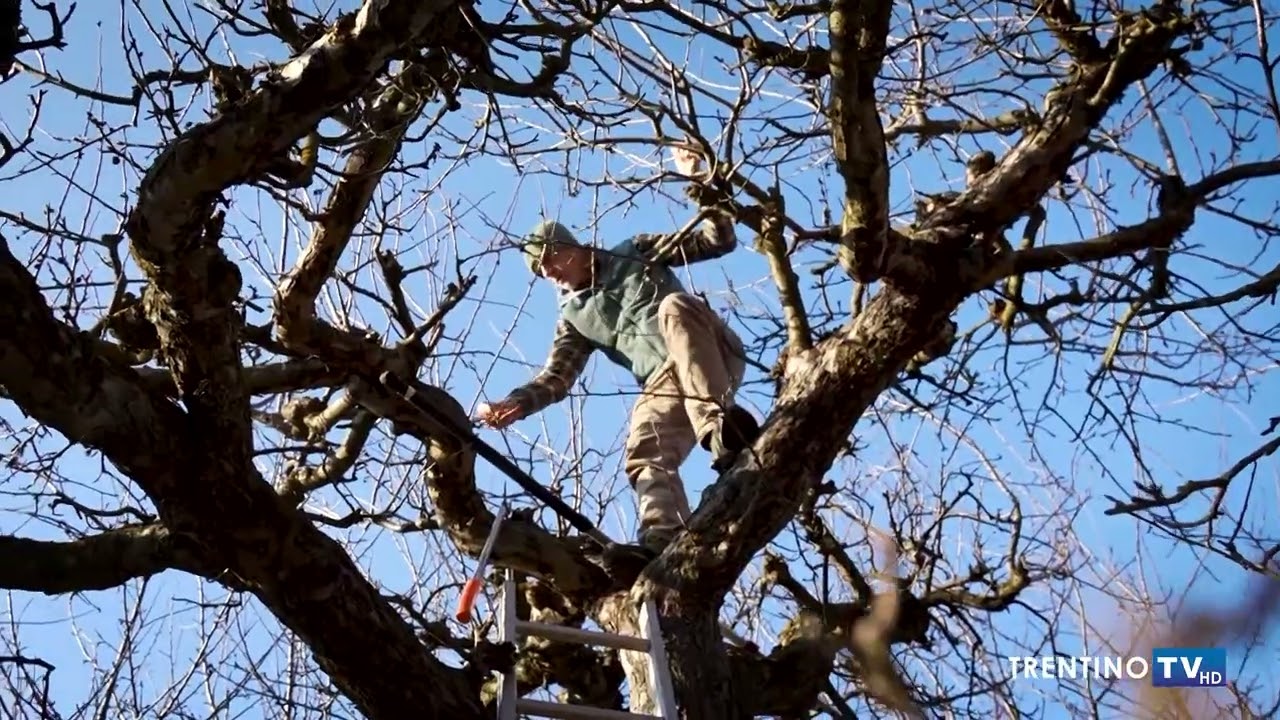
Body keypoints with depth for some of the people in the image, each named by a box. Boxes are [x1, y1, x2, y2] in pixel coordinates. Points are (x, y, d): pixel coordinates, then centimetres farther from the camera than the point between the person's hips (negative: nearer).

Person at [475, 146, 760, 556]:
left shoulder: (634, 253, 20)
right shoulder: (575, 318, 25)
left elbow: (719, 242, 16)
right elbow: (556, 379, 14)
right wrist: (516, 403, -6)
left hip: (714, 357, -3)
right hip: (665, 386, 3)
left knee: (673, 307, -35)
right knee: (644, 457, -25)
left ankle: (721, 424, -51)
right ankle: (665, 545, -46)